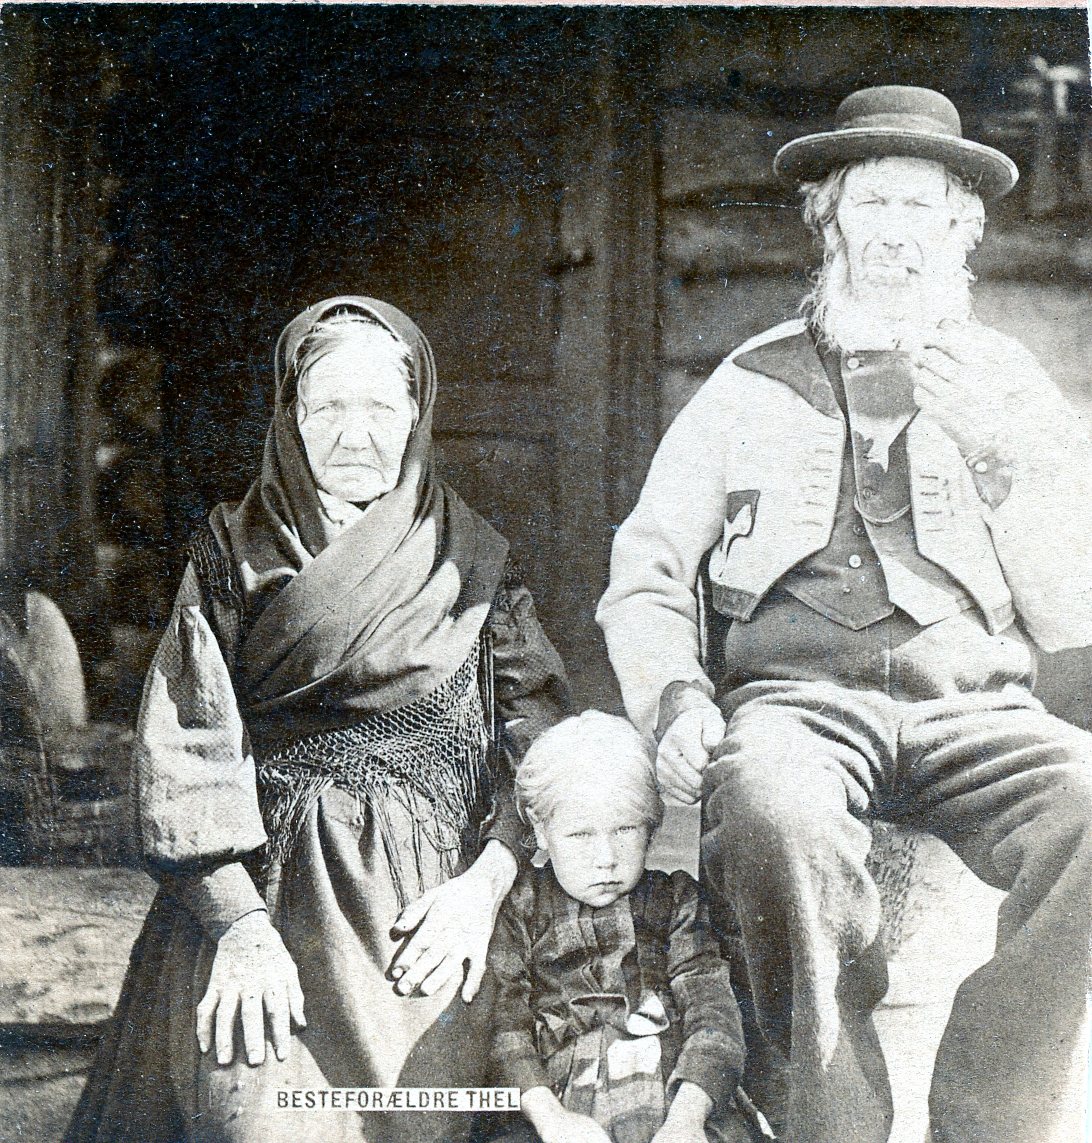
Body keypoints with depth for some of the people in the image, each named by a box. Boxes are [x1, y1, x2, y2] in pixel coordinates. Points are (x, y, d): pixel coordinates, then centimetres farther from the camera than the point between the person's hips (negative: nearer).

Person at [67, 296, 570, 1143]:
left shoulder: (473, 564, 10)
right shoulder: (235, 554, 8)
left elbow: (545, 741, 7)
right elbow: (187, 747, 0)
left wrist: (483, 885, -8)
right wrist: (239, 926, -11)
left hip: (424, 915, 1)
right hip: (259, 891, -1)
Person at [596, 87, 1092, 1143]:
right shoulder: (753, 387, 18)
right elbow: (647, 572, 14)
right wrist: (677, 698, -6)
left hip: (971, 710, 1)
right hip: (797, 696, -1)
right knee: (774, 810, -37)